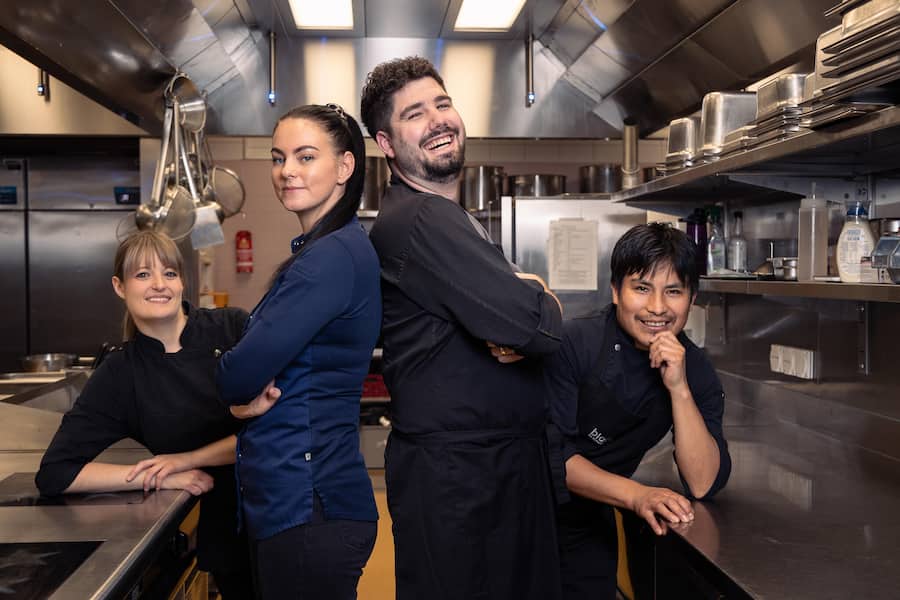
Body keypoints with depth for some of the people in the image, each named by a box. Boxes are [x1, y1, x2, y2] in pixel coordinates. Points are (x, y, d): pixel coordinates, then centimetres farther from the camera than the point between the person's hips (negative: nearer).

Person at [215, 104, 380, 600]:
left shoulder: (335, 256, -19)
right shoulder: (315, 252, 12)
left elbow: (240, 375, -23)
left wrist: (238, 390, -1)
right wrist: (246, 394, -9)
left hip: (309, 506, -9)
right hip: (289, 497, 9)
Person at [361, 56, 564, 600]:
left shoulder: (448, 217, 15)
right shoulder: (416, 220, -20)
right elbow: (537, 325, -28)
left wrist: (520, 325, -14)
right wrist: (543, 301, -4)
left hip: (507, 458, 10)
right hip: (455, 471, -10)